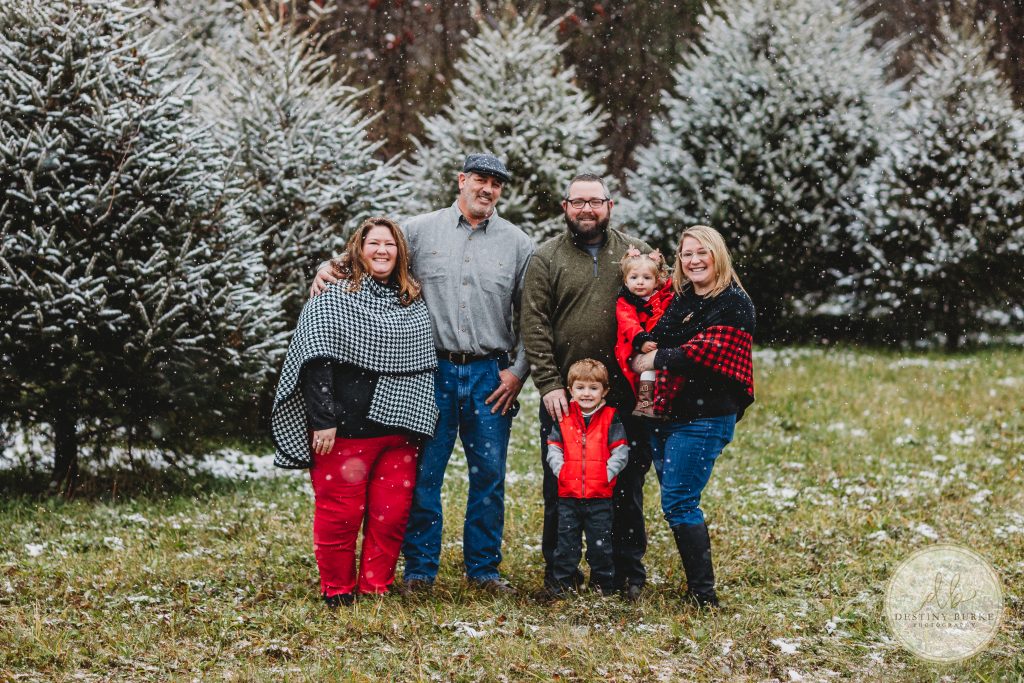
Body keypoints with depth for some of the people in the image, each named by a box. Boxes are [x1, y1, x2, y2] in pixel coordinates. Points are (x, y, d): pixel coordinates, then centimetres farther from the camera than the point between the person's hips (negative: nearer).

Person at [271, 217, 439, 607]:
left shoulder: (414, 305, 14)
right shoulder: (332, 300, -1)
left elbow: (425, 367, 20)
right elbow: (316, 362, -8)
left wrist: (419, 424, 14)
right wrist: (322, 421, -15)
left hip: (398, 431, 5)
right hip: (345, 429, -4)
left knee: (391, 514, 2)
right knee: (340, 513, -3)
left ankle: (376, 589, 13)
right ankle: (337, 591, 10)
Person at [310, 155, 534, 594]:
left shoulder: (518, 244, 8)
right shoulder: (420, 231, 5)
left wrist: (518, 370, 1)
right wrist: (328, 269, -6)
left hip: (490, 375, 1)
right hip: (433, 371, -1)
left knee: (489, 474, 5)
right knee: (424, 472, 0)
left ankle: (483, 567, 17)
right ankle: (419, 569, 9)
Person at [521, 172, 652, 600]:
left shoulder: (636, 254, 7)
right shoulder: (546, 258, 3)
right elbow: (534, 325, -3)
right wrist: (549, 384, -12)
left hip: (624, 393, 1)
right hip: (564, 395, -1)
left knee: (627, 484, 6)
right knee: (560, 485, 6)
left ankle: (628, 571, 16)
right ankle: (558, 569, 19)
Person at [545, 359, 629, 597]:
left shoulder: (610, 418, -1)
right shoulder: (564, 418, 5)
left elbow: (620, 451, -3)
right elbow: (553, 447, 6)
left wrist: (608, 473, -13)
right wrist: (560, 470, -9)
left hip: (600, 495, -2)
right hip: (568, 494, 2)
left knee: (600, 543, 6)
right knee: (566, 542, 8)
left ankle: (603, 584, 19)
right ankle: (562, 584, 16)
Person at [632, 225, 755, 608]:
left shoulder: (734, 305, -8)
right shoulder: (676, 298, 14)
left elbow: (703, 352, -18)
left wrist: (655, 360, -7)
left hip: (703, 420, -8)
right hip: (663, 415, 8)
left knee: (678, 503, -11)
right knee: (679, 502, 10)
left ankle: (703, 591, -5)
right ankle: (698, 582, 18)